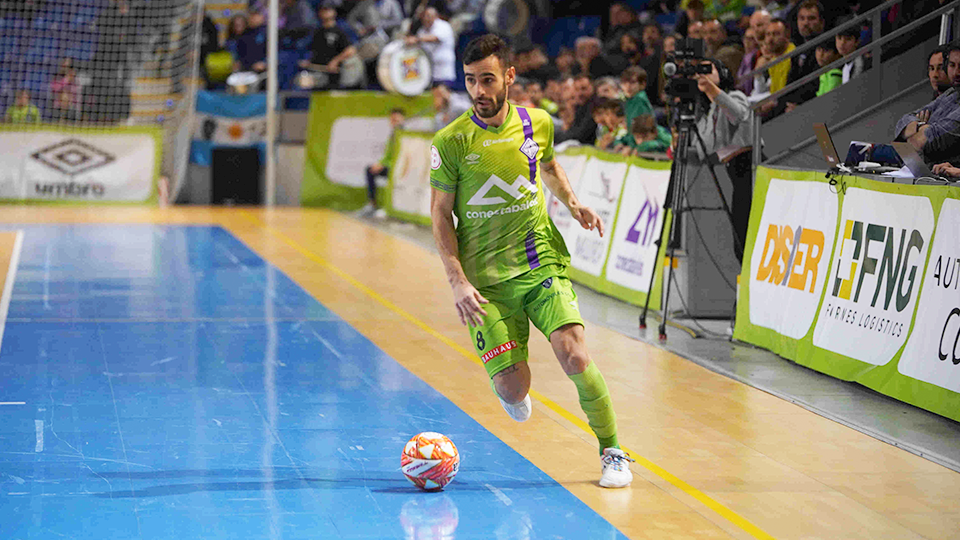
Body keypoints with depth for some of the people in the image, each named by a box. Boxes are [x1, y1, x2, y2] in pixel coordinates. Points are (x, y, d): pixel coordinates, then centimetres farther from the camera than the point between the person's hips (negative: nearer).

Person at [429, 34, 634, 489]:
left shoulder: (537, 124, 1)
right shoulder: (450, 142, -8)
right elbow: (440, 215, -1)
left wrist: (572, 204, 5)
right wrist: (458, 281, -10)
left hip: (541, 263, 1)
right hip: (484, 278, -1)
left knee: (575, 356, -18)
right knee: (512, 391, -8)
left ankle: (612, 451, 2)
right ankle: (512, 386, 32)